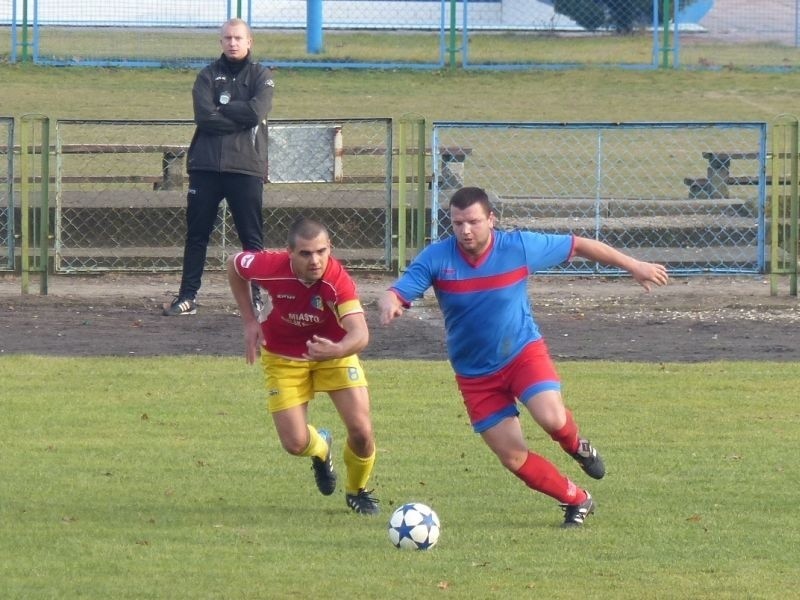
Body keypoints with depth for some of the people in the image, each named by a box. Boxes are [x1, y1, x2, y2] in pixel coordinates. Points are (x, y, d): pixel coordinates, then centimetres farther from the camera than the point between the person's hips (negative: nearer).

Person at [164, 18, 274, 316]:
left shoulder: (261, 76, 6)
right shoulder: (208, 76, 9)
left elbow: (256, 112, -12)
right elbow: (204, 117, -7)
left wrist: (221, 110, -6)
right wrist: (240, 119, -10)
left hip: (246, 167, -2)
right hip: (206, 165, 2)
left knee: (251, 236, 0)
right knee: (196, 233, 4)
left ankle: (256, 298, 4)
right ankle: (188, 297, 9)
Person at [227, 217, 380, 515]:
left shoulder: (337, 280, -34)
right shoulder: (270, 266, -29)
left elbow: (360, 334, -45)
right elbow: (234, 266, -5)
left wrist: (338, 350, -66)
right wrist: (249, 321, -6)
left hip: (334, 352, -1)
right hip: (283, 358, 1)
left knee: (361, 430, -12)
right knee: (294, 443, -8)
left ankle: (357, 491, 22)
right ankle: (321, 449, 33)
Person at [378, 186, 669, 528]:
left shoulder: (519, 246, -14)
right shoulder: (436, 258, -15)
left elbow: (578, 246, -1)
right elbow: (394, 294, -23)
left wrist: (632, 266, 5)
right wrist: (389, 305, -49)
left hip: (523, 353, -1)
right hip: (475, 375, 1)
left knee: (552, 418, -28)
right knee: (513, 458, -1)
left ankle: (576, 446, 9)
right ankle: (576, 501, 20)